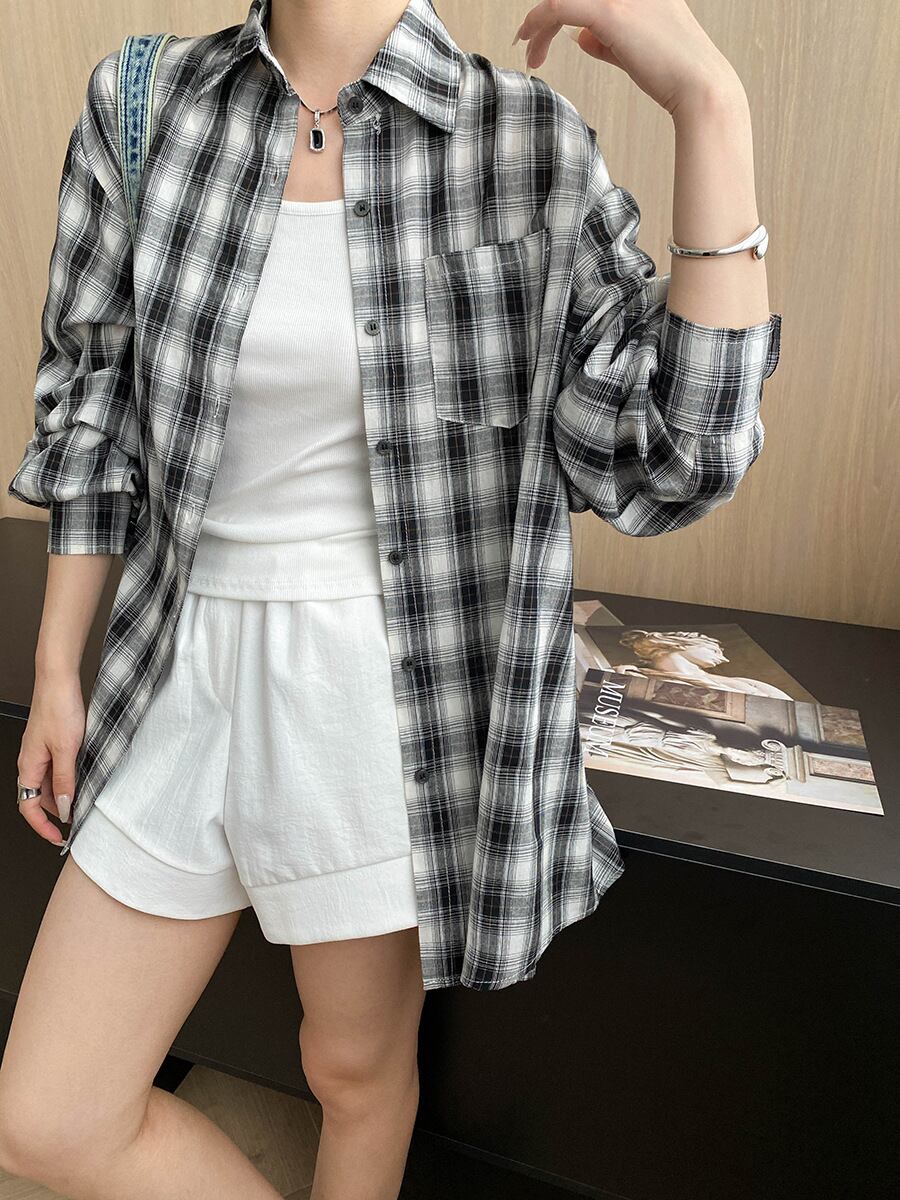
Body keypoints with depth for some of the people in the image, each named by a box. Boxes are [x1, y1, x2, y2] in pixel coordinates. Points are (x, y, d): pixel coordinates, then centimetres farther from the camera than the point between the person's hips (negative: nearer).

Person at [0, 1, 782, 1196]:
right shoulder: (143, 104, 3)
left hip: (400, 700, -3)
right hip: (196, 678, 4)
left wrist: (712, 107, -17)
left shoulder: (531, 145, -5)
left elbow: (670, 459, -13)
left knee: (359, 1065, 19)